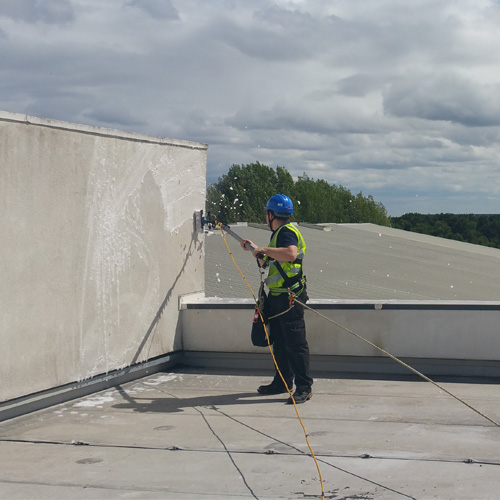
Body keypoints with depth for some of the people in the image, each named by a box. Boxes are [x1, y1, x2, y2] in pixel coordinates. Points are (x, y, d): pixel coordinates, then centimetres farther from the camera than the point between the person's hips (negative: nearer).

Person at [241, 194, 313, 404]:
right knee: (279, 342, 16)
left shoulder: (287, 231, -12)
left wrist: (264, 250, -27)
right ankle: (283, 382, 25)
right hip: (278, 297, 11)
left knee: (295, 343, -9)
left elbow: (290, 254, -34)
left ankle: (304, 387, -6)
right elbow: (268, 263, 32)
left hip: (290, 297, -11)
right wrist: (255, 249, 32)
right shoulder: (278, 234, 20)